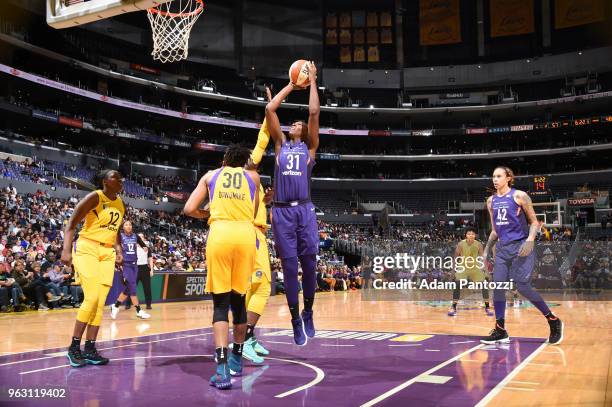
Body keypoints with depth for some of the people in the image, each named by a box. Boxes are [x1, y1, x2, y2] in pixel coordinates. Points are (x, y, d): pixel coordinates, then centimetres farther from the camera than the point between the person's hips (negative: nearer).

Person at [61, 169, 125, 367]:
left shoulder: (120, 204, 11)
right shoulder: (94, 197, -10)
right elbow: (71, 224, -11)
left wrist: (118, 251, 8)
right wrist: (66, 250, -22)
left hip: (107, 253, 7)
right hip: (87, 249, -7)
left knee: (100, 303, 1)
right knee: (92, 298, -17)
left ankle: (90, 349, 7)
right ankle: (74, 348, -5)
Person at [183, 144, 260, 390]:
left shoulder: (211, 175, 19)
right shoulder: (252, 176, 21)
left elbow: (189, 210, 11)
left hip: (220, 233, -1)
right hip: (245, 234, 1)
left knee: (221, 302, 1)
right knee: (238, 299, 16)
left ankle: (222, 369, -12)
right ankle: (236, 360, 29)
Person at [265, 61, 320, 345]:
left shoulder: (310, 147, 13)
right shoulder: (281, 144, 17)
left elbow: (314, 113, 3)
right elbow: (269, 109, 12)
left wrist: (312, 81, 10)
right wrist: (292, 85, 19)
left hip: (304, 210, -1)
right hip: (282, 212, 1)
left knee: (308, 263, -1)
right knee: (289, 266, 0)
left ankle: (308, 313, 17)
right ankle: (296, 321, 7)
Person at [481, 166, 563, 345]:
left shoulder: (519, 196, -4)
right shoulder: (491, 201, 12)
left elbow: (534, 222, -4)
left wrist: (530, 240, -20)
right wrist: (486, 250, 15)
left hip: (521, 246, -6)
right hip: (502, 248, 6)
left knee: (522, 286, -14)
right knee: (498, 286, -3)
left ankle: (554, 321, 4)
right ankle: (500, 331, 5)